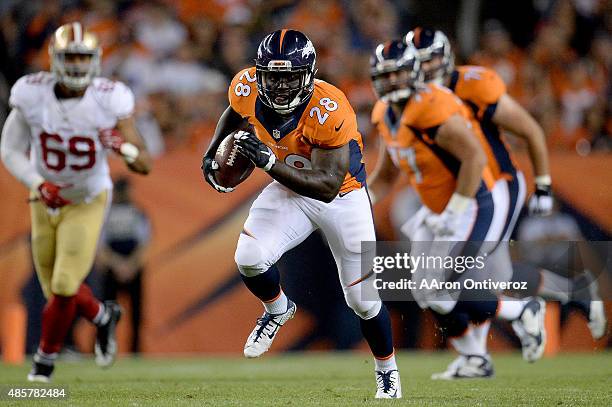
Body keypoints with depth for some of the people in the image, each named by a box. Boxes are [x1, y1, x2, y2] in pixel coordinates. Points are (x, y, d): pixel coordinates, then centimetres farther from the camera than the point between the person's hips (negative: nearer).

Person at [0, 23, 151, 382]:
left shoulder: (108, 101, -22)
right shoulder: (32, 96, -18)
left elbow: (145, 165, -18)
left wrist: (125, 147, -41)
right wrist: (37, 183, -24)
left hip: (87, 202, -2)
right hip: (46, 201, 2)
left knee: (64, 287, -10)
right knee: (57, 290, 9)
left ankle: (46, 359, 14)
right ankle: (103, 316, 41)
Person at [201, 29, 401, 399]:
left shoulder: (329, 111, -36)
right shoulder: (247, 89, -20)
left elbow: (328, 186, -38)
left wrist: (269, 163, -46)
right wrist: (213, 152, 2)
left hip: (342, 195, -4)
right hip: (290, 190, 4)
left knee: (363, 299, 2)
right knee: (250, 259, -22)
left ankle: (388, 370, 30)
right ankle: (278, 310, 13)